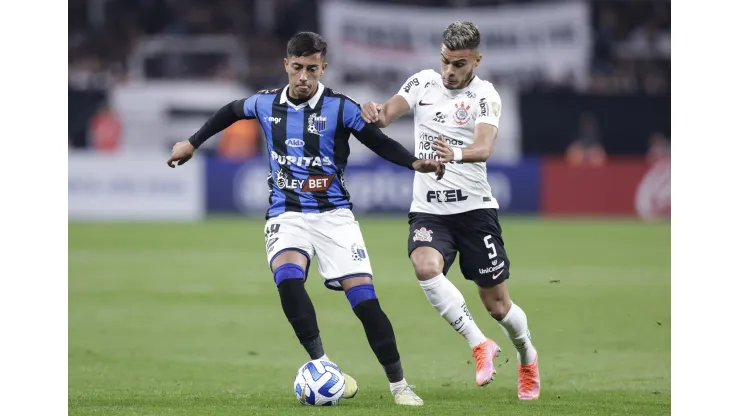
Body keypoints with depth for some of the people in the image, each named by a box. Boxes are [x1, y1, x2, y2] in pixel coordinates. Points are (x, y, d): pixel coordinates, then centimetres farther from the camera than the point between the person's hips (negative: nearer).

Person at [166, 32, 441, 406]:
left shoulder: (340, 108, -6)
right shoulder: (266, 104, 3)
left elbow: (379, 143, 0)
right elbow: (231, 112, 24)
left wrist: (415, 163, -16)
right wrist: (192, 143, 26)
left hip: (333, 214, -1)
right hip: (287, 214, 1)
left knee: (364, 298, -11)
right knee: (288, 278, -30)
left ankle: (399, 386, 1)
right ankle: (323, 367, -26)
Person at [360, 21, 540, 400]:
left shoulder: (485, 95, -6)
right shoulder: (423, 82, 5)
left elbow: (484, 147, -23)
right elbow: (387, 114, -9)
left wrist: (456, 154, -46)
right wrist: (375, 113, -35)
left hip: (474, 207, -2)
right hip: (428, 209, 2)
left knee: (497, 304, 4)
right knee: (425, 267, -31)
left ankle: (527, 357, 36)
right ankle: (480, 345, -20)